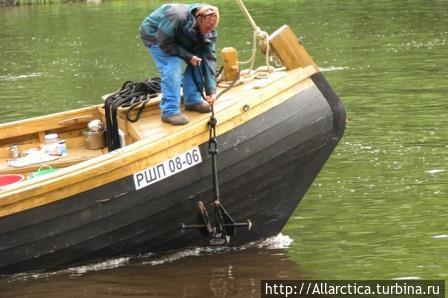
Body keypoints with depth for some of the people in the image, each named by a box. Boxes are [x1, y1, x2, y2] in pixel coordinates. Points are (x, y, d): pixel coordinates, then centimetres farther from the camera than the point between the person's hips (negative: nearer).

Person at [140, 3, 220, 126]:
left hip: (176, 39, 7)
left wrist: (211, 90, -24)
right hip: (155, 36, -7)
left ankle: (193, 101, 8)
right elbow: (164, 43, -31)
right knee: (172, 68, -23)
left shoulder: (208, 32, -20)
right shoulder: (177, 18, -41)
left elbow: (208, 59, -19)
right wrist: (188, 56, -33)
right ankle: (170, 112, -21)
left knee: (196, 63, -6)